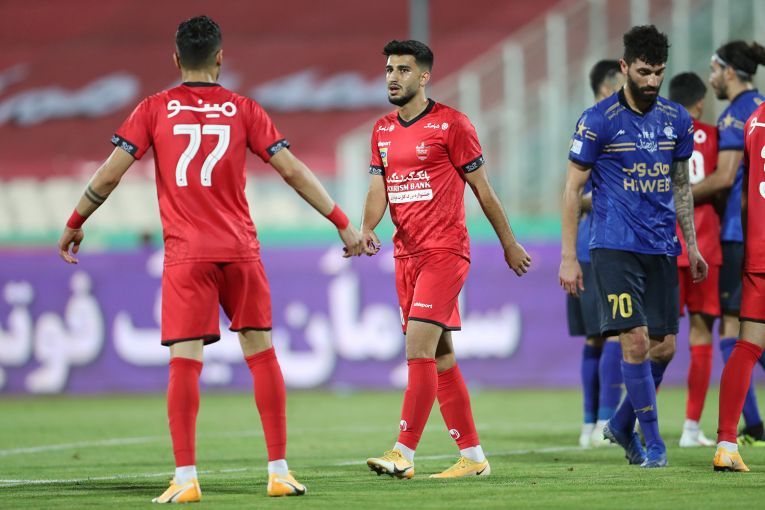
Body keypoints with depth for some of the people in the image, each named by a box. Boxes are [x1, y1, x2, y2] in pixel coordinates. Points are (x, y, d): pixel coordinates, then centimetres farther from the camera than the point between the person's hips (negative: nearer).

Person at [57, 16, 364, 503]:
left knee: (184, 362, -4)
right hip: (240, 248, 1)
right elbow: (293, 171, 2)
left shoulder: (154, 109, 3)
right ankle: (279, 471, 9)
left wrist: (75, 224, 13)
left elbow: (109, 174, 0)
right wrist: (343, 224, 7)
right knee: (262, 353, 9)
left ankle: (186, 478, -10)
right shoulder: (244, 110, 5)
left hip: (185, 253, -1)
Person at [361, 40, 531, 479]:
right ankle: (472, 456, 14)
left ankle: (404, 454, -17)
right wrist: (366, 229, -12)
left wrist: (509, 244, 5)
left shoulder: (451, 124, -7)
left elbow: (482, 188, -1)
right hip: (407, 255, 7)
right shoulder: (382, 131, 12)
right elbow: (379, 190, 9)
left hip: (445, 252, -7)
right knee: (440, 357, 8)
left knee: (419, 348, -16)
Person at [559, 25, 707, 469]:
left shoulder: (677, 120, 8)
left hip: (661, 248, 5)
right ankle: (653, 441, -3)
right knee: (636, 340, -13)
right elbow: (574, 188, -3)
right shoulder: (598, 121, -7)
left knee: (664, 346, 3)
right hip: (615, 246, -5)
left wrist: (692, 245, 15)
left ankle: (622, 425, 24)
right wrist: (569, 258, -6)